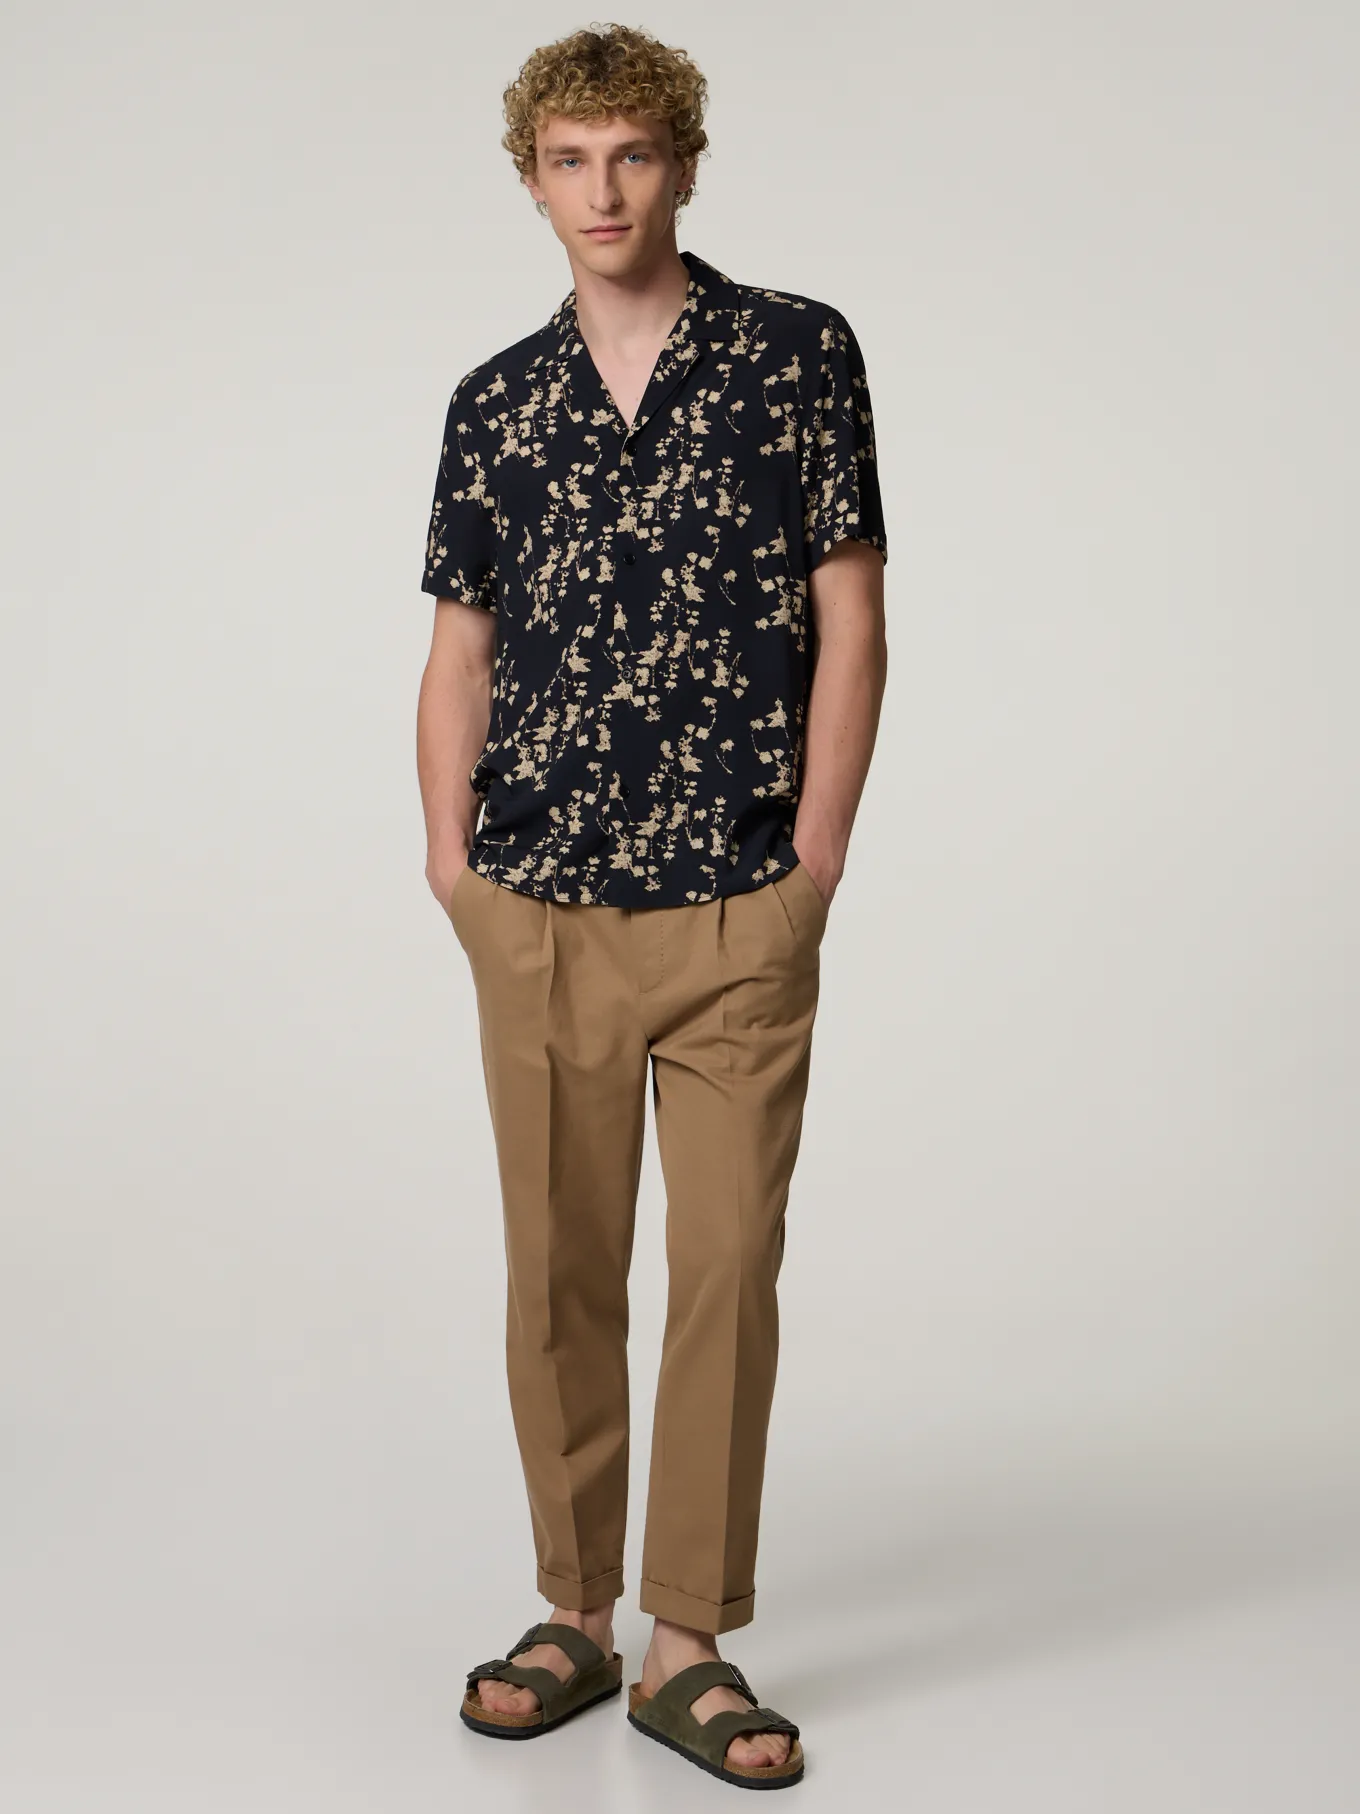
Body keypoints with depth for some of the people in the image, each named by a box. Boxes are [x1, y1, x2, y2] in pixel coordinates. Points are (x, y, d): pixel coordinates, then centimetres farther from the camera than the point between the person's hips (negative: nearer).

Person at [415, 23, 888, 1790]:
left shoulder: (797, 353, 2)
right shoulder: (497, 402, 10)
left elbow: (850, 618, -1)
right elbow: (461, 649, 13)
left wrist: (814, 861, -5)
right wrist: (454, 860, 3)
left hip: (738, 913, -2)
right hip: (541, 914, 3)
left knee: (729, 1266, 0)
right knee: (558, 1273, 8)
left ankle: (693, 1644, 11)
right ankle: (575, 1614, 23)